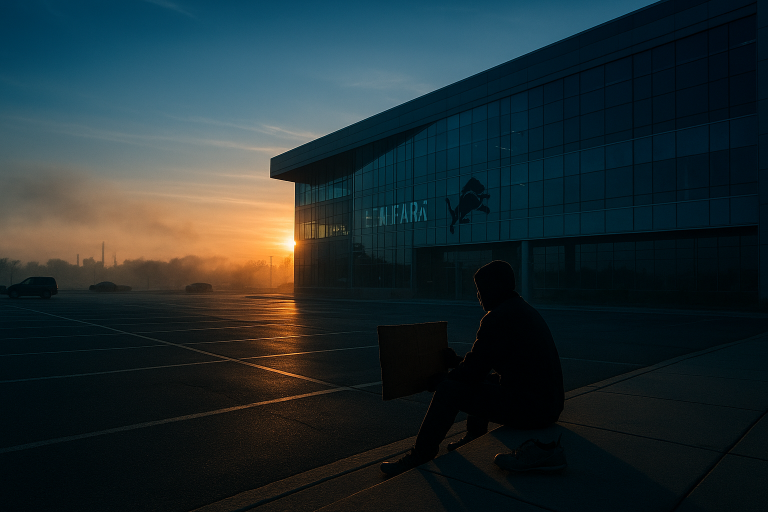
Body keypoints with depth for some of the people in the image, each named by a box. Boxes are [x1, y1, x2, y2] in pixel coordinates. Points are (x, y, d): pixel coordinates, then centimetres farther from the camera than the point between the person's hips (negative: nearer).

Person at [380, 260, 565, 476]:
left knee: (449, 390, -7)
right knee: (486, 378, 28)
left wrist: (439, 380, 5)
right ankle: (474, 437, 39)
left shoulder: (496, 318, -16)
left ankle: (421, 454, 9)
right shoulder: (524, 309, 14)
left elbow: (472, 370, -13)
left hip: (528, 406, -10)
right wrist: (456, 360, 26)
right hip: (551, 403, 10)